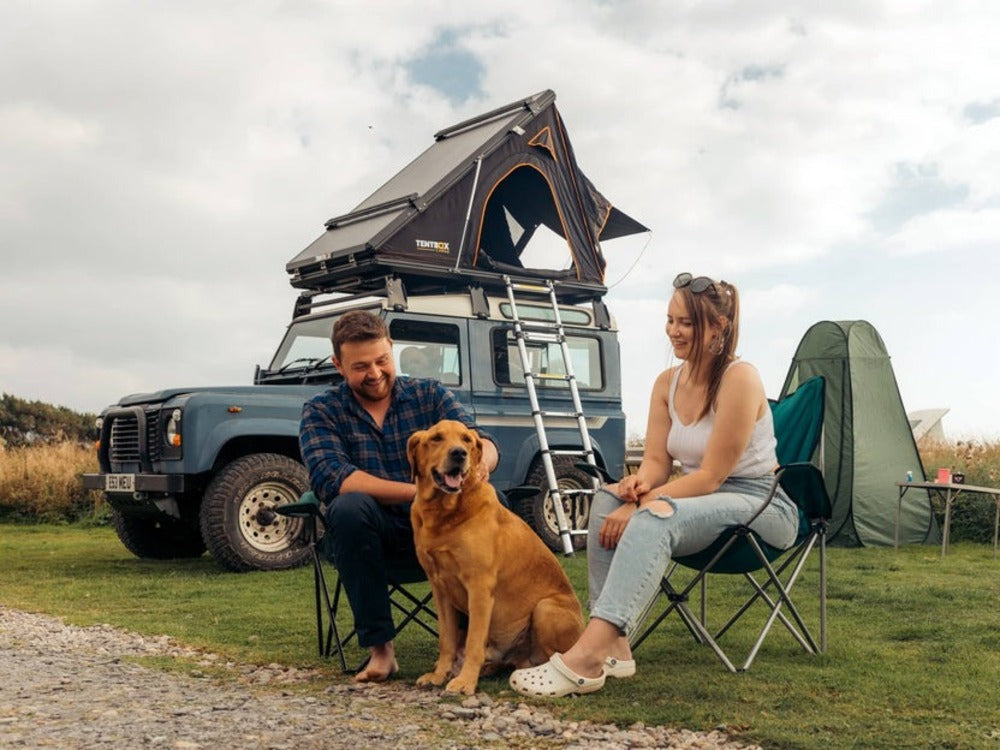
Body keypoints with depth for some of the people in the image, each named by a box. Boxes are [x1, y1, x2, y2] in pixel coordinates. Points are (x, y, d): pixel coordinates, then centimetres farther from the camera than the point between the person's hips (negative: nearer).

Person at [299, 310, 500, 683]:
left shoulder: (430, 394, 4)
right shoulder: (321, 411, 0)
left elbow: (484, 443, -9)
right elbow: (331, 480, -18)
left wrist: (480, 461, -36)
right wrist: (419, 491, -28)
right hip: (372, 533, -1)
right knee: (349, 507, -33)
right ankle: (379, 648, -23)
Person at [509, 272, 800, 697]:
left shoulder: (739, 379, -17)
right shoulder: (667, 383, 5)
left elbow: (710, 477, -19)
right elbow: (656, 460, 3)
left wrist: (643, 505, -25)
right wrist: (641, 483, -21)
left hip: (760, 506, -7)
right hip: (700, 499, 7)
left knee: (656, 518, -35)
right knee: (608, 498, -18)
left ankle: (586, 658, -44)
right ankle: (613, 647, -25)